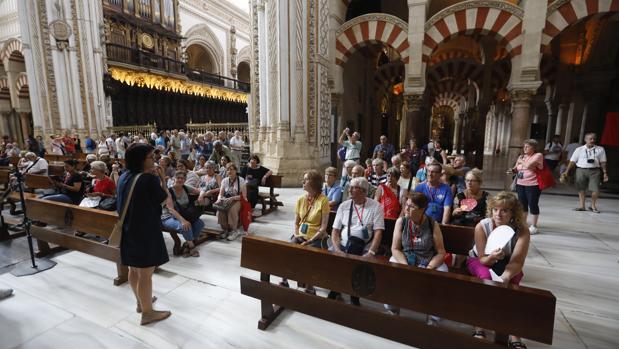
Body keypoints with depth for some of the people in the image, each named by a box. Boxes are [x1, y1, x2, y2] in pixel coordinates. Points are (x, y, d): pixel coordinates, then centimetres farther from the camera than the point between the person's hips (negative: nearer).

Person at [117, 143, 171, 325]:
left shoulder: (124, 177, 4)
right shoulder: (148, 179, -21)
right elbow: (164, 199, -10)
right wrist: (162, 179, -2)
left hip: (128, 229, 9)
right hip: (145, 230, -9)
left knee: (134, 269, 22)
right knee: (145, 274, 4)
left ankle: (141, 301, 41)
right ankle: (147, 312, 17)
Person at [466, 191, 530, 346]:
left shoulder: (522, 231, -23)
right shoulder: (482, 226, -25)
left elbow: (517, 262, -29)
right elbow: (483, 259, -20)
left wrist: (506, 275, -49)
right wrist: (491, 257, -44)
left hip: (506, 263, 2)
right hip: (479, 260, -1)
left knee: (512, 281, -31)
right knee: (485, 277, -33)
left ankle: (514, 335, -21)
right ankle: (480, 328, -22)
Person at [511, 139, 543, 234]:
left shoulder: (538, 155, -8)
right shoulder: (521, 156, 12)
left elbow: (528, 165, -22)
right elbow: (517, 169, 21)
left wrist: (521, 161, -4)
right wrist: (513, 170, -1)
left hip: (532, 185, -6)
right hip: (520, 184, 6)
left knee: (533, 204, 1)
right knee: (522, 204, 12)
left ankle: (533, 226, 12)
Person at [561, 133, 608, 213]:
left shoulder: (600, 149, 8)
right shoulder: (579, 149, 5)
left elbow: (603, 162, 9)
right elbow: (572, 161, 4)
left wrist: (605, 173, 4)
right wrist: (566, 172, -1)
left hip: (594, 171, 0)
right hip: (581, 170, 0)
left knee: (595, 189, -6)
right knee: (581, 189, 6)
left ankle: (593, 206, 15)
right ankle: (581, 206, 17)